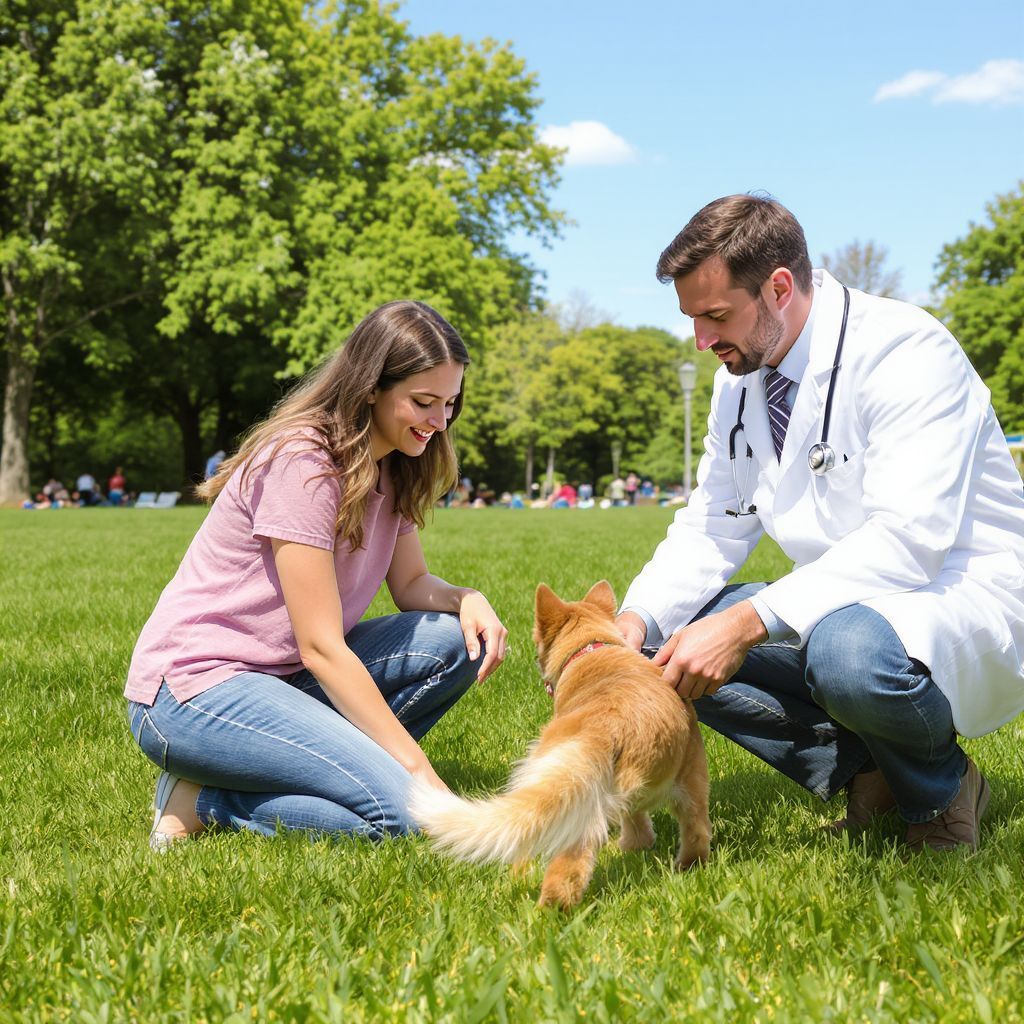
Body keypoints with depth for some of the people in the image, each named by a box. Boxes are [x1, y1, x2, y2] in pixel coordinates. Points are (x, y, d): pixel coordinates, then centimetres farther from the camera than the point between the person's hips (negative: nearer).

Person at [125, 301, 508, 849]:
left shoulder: (389, 467, 7)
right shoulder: (301, 462, -21)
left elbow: (412, 584, 13)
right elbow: (321, 647, -21)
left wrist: (466, 598, -11)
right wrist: (415, 764, -20)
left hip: (281, 674, 9)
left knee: (458, 639, -8)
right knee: (404, 811, -24)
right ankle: (204, 799, -7)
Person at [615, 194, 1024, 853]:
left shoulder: (905, 351, -20)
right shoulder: (741, 379, 5)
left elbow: (908, 539, -30)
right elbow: (712, 527, 8)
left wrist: (748, 623, -37)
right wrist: (638, 618, -13)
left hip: (963, 598, -8)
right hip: (837, 608, 8)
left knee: (849, 651, -40)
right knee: (669, 643, -7)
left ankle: (940, 789, -6)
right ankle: (867, 772, -5)